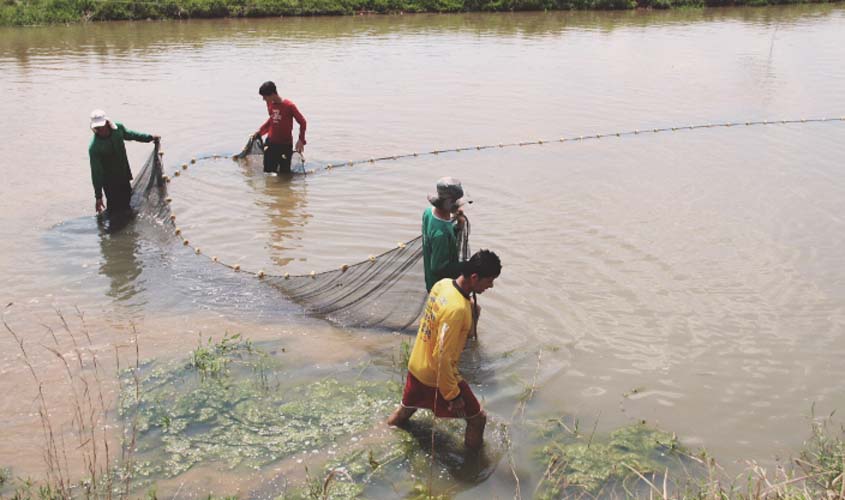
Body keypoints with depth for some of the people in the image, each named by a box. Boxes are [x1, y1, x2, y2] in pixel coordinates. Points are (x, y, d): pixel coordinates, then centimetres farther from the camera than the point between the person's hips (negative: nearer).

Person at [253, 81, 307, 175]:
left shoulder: (289, 106, -16)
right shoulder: (270, 104, 2)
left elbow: (302, 122, -9)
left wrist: (301, 140, -15)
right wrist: (259, 132, 13)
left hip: (285, 145, -5)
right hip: (271, 143, 5)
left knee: (284, 173, -1)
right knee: (268, 172, 4)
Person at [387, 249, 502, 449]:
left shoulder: (443, 284, -8)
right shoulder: (457, 309, -33)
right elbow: (443, 357, -29)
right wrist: (453, 394, -20)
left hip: (416, 366, 8)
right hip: (437, 376, -8)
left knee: (409, 404, 35)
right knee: (477, 417, 9)